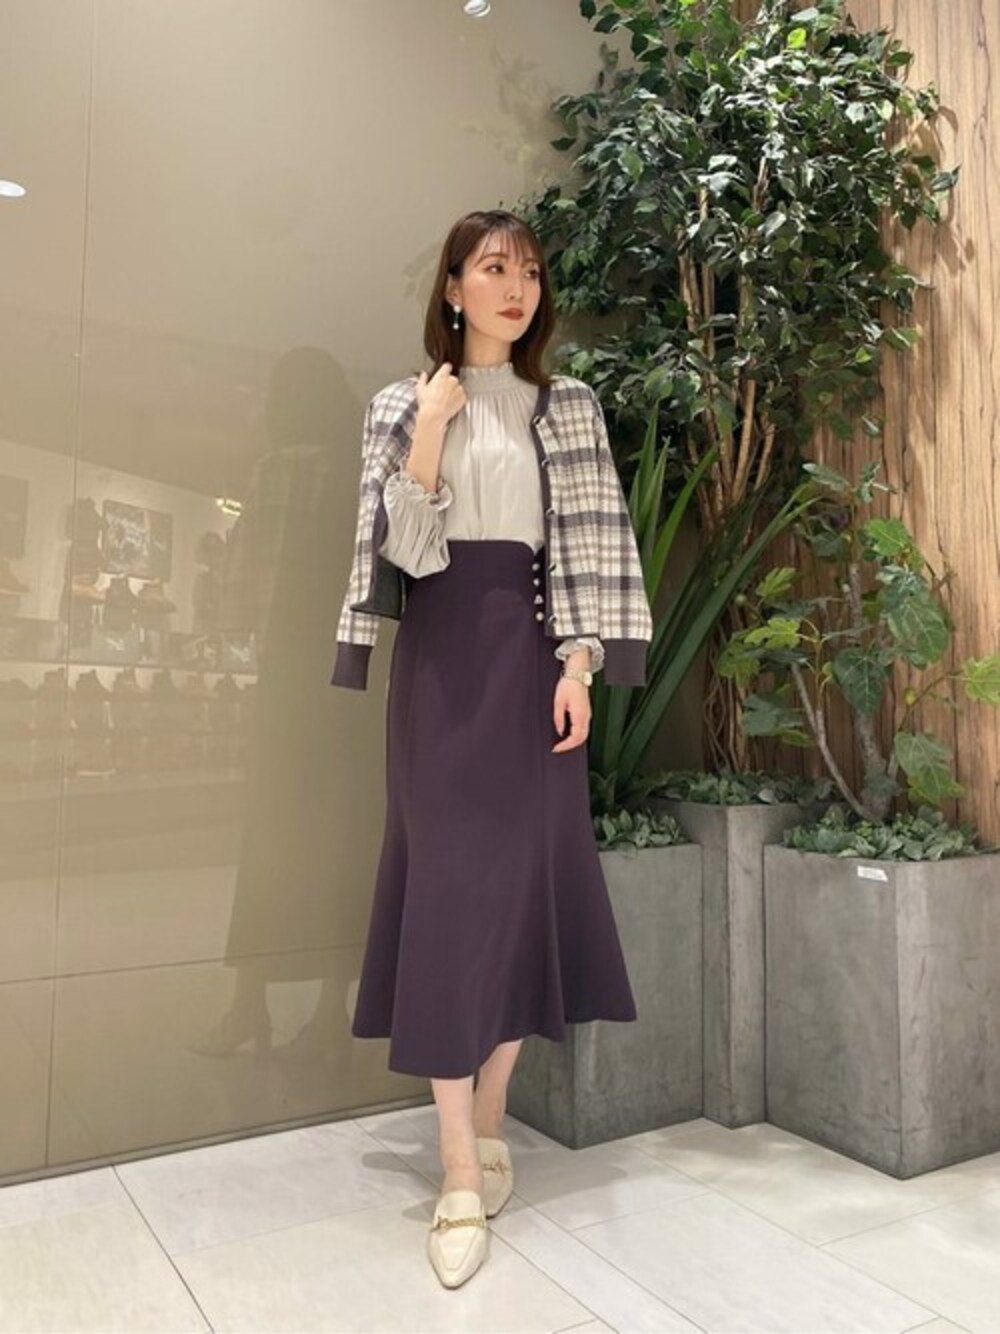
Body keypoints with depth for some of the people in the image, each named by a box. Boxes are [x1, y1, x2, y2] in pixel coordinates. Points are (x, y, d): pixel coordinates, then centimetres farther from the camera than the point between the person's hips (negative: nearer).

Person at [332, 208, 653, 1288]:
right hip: (441, 654, -1)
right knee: (448, 880, -5)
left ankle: (489, 1123, 21)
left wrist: (578, 665, -8)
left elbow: (590, 546, 2)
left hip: (530, 650, 1)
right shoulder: (404, 403, 8)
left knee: (524, 876, 2)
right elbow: (403, 547, -2)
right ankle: (462, 1178, 2)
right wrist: (430, 430, -11)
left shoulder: (570, 407, 10)